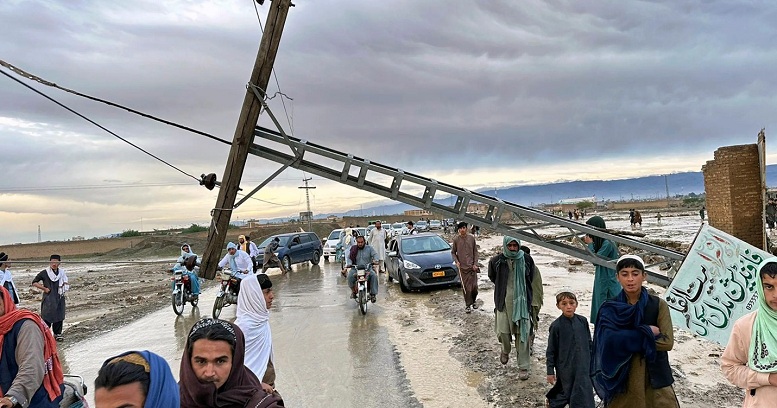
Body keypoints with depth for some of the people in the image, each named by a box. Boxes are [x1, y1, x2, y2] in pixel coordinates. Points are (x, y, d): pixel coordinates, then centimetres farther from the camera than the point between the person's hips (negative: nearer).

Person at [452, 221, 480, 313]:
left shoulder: (471, 238, 1)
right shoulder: (456, 239, -2)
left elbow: (475, 252, 7)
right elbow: (453, 252, 6)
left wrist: (475, 264, 0)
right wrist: (456, 261, -8)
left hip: (472, 266, 1)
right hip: (462, 267, -1)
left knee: (474, 286, 3)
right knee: (466, 287, -2)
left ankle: (474, 300, 29)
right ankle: (468, 305, 11)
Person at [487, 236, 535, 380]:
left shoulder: (526, 259, -3)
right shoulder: (497, 261, -5)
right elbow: (493, 277, 15)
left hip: (522, 301, 0)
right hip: (504, 302, 0)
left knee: (522, 333, 1)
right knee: (503, 331, -1)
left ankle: (523, 367, 11)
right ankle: (505, 351, 34)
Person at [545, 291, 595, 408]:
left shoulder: (583, 321, -3)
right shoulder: (556, 326, -12)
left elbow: (589, 343, 9)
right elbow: (551, 351, -6)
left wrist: (592, 361, 12)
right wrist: (550, 371, -5)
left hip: (583, 366, 4)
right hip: (565, 367, -4)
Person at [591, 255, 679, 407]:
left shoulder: (658, 305, -1)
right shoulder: (609, 308, -1)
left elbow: (668, 342, -10)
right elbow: (609, 340, -15)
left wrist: (625, 340, -14)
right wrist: (647, 333, -14)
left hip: (655, 378, 0)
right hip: (620, 380, 0)